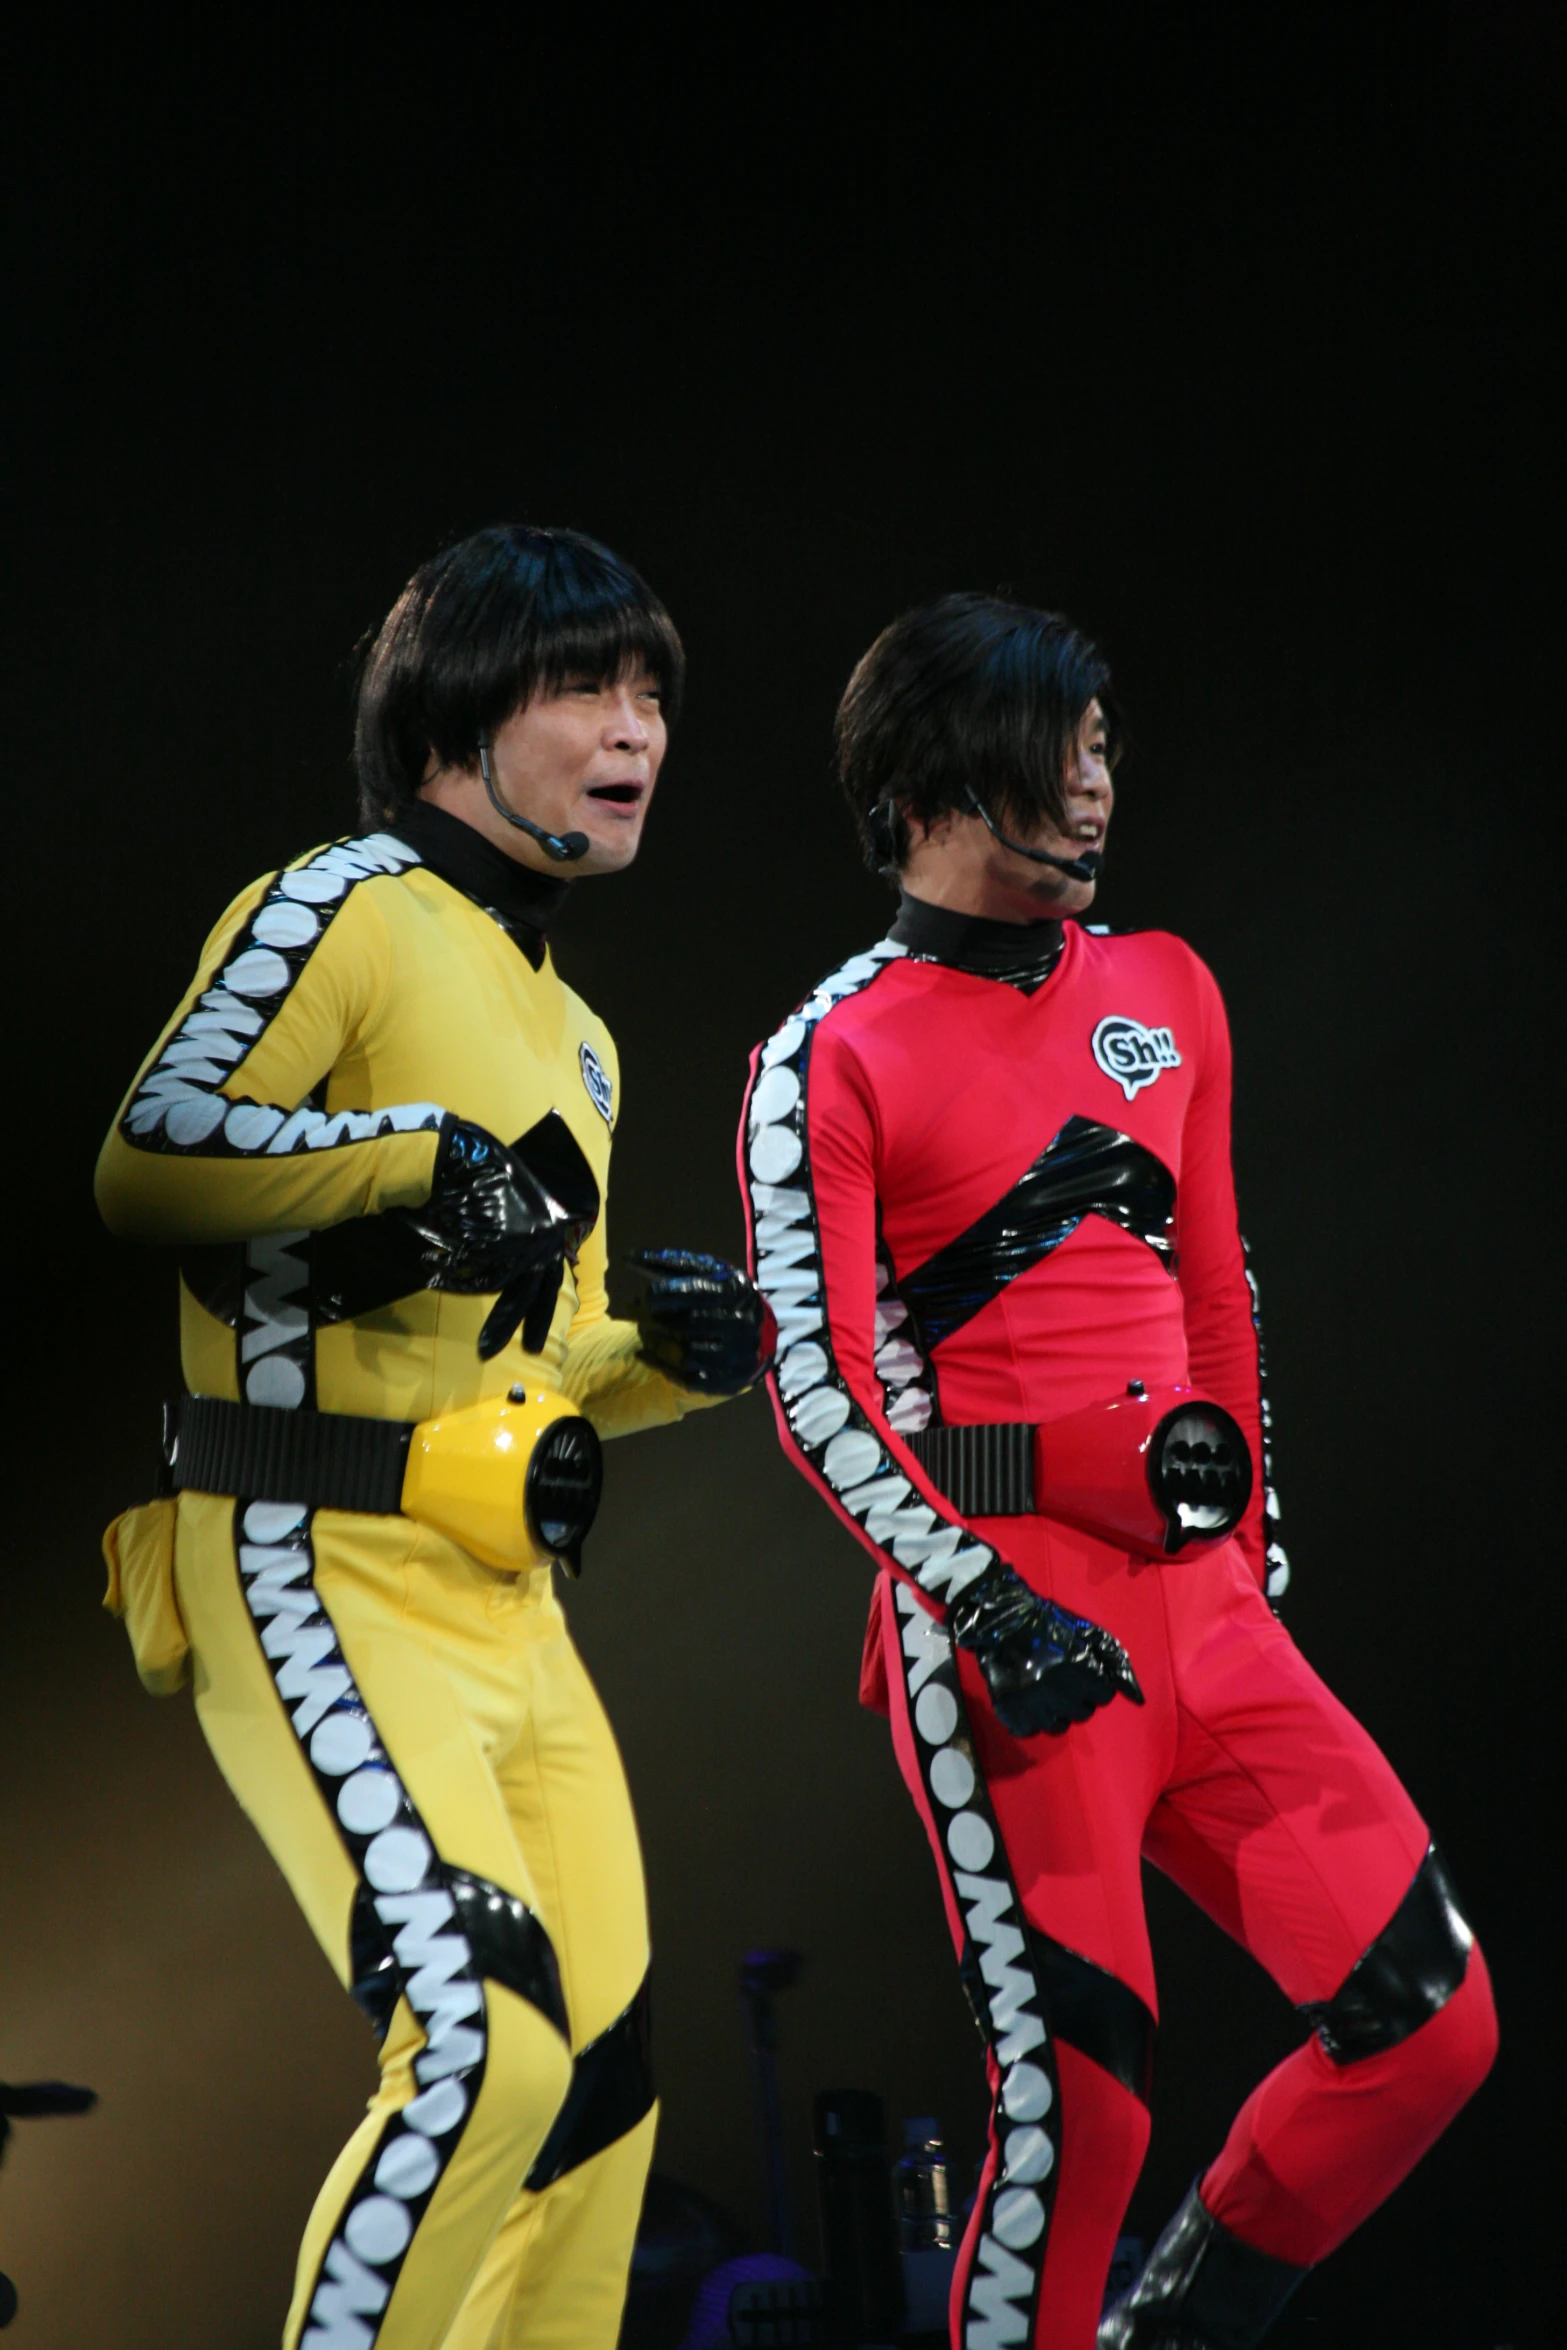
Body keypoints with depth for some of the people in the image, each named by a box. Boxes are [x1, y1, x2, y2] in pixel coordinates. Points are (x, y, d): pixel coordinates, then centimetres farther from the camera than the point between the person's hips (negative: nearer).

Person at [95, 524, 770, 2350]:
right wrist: (425, 1155, -22)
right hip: (322, 1575, -9)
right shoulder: (345, 913, -5)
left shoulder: (572, 1038, 23)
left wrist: (669, 1351, 8)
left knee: (602, 2074, 9)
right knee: (487, 2033, -22)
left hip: (506, 1603, 9)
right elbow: (146, 1161, -18)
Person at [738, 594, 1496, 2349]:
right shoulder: (832, 1060, -2)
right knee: (1074, 2088, -12)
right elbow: (816, 1386, -8)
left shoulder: (1164, 993, 17)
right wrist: (989, 1610, -17)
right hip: (1004, 1602, -6)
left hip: (1196, 1595, 6)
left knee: (1433, 2020, -2)